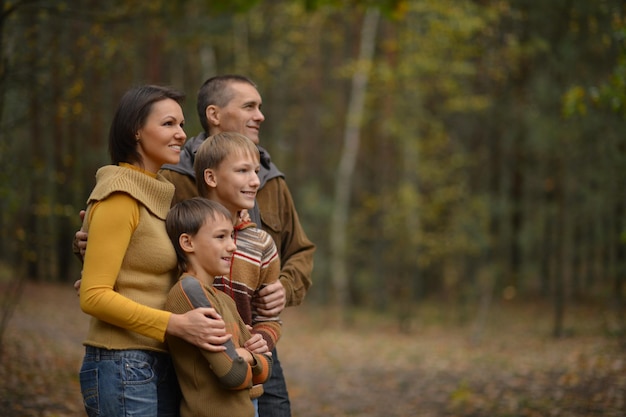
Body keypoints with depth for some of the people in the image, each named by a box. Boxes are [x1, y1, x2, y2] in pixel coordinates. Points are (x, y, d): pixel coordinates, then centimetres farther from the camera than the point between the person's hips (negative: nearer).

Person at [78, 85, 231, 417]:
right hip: (124, 369, -8)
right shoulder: (120, 197, -11)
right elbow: (93, 296, -17)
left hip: (160, 366, 9)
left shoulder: (156, 195, 15)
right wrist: (177, 324, -23)